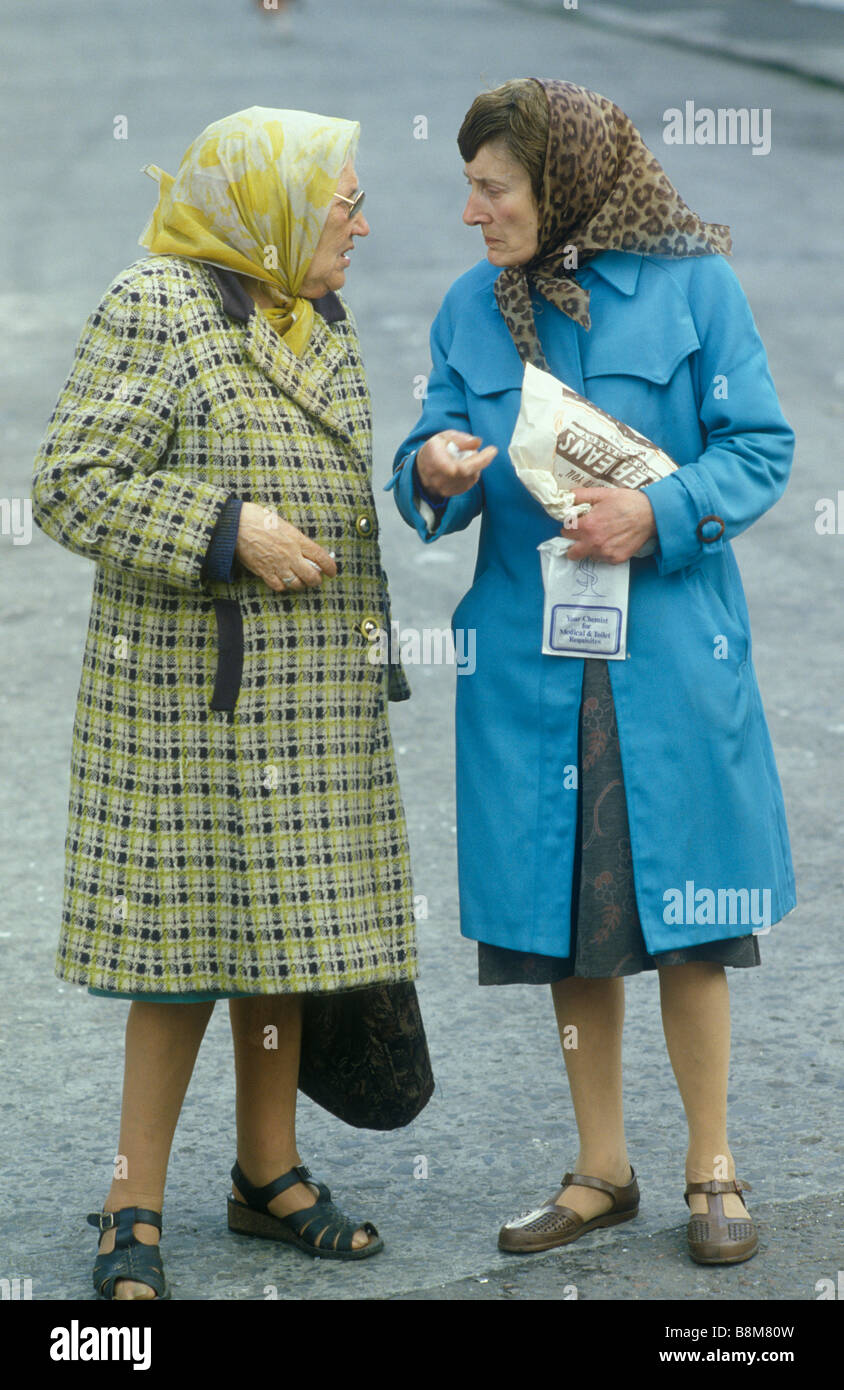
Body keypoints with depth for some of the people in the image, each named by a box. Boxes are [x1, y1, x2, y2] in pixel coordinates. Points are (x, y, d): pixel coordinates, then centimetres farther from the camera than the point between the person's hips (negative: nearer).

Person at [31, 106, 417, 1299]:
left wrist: (372, 666, 20)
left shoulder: (320, 326, 13)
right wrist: (226, 532, -21)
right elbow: (72, 487, -15)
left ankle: (269, 1175, 24)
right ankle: (136, 1210, 5)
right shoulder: (151, 310, -10)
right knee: (187, 932, -5)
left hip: (311, 694, 7)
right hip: (188, 682, -7)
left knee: (284, 925, 11)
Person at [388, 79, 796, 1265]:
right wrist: (436, 471, -14)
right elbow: (431, 459, 10)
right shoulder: (472, 307, 8)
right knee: (566, 919, 9)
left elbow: (761, 448, -4)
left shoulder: (691, 285, -4)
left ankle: (713, 1168, 18)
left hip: (669, 655, -4)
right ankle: (602, 1170, 23)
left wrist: (661, 513, -19)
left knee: (682, 915, 3)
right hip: (527, 662, 4)